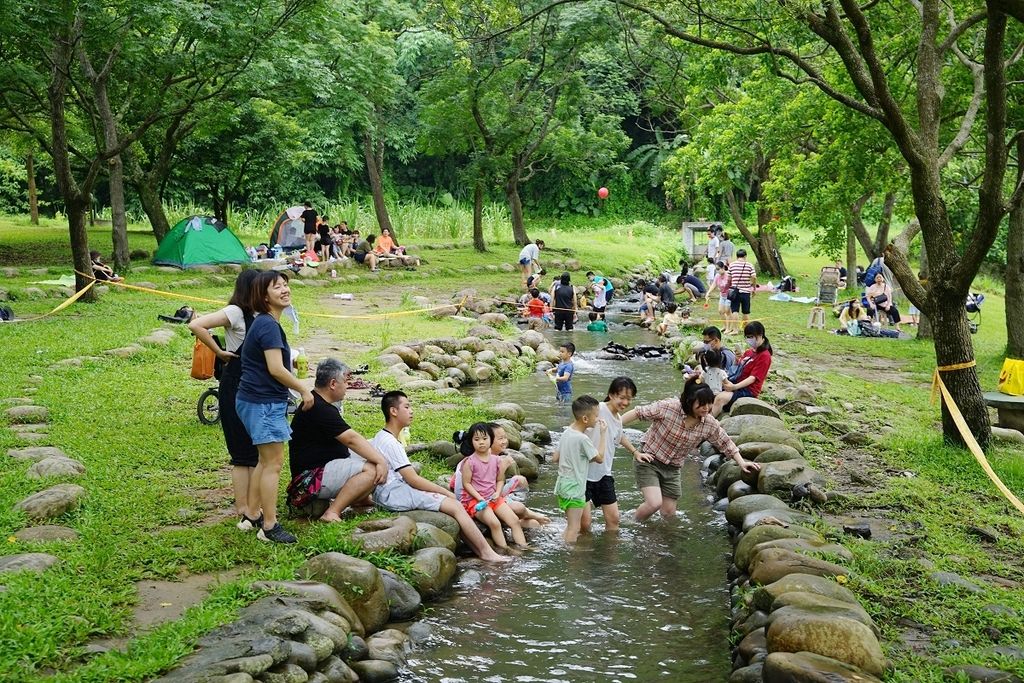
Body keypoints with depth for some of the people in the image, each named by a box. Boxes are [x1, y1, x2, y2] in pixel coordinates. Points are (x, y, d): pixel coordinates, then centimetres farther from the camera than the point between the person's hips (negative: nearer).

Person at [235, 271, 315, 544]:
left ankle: (251, 515, 28)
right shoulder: (269, 325, -19)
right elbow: (276, 369, -24)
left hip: (258, 400, 11)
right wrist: (304, 390, -14)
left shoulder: (262, 322, 14)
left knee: (265, 460, 19)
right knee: (274, 462, -6)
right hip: (264, 402, -11)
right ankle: (269, 527, -1)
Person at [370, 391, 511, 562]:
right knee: (456, 506, -13)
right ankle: (487, 553, -8)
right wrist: (445, 492, -9)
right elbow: (413, 480, -18)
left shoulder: (380, 438, 18)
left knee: (454, 504, 7)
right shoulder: (390, 443, -16)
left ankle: (478, 551, 1)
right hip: (394, 494, -11)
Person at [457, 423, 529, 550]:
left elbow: (500, 480, 12)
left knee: (514, 520, -6)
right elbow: (466, 483, -9)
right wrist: (480, 498, -17)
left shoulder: (497, 460, 3)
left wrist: (497, 493, -7)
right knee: (494, 523, -26)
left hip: (494, 498, 5)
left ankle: (523, 547, -1)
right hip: (475, 499, -5)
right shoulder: (470, 462, -10)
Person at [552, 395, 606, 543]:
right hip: (574, 489, -9)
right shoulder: (582, 439, -22)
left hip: (563, 485, 9)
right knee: (574, 528, -1)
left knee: (572, 525, 20)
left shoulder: (567, 432, 4)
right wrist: (603, 434, -6)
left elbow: (555, 458, 9)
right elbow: (600, 458, -11)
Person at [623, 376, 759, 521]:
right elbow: (638, 413, -18)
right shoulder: (668, 407, -24)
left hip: (672, 469, 5)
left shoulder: (710, 424, -10)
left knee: (669, 514, 7)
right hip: (648, 460, -5)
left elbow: (726, 443, 6)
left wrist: (741, 463, 0)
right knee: (654, 504, -20)